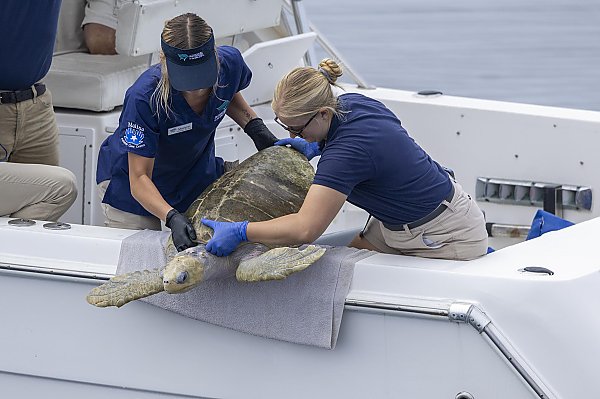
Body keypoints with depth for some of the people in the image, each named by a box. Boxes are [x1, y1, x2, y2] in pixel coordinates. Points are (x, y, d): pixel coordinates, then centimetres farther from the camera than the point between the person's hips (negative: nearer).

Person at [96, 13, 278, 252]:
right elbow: (139, 178, -33)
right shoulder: (144, 97, -38)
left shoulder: (229, 63, -23)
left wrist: (254, 126, -10)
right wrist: (172, 217, -48)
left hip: (198, 176, 4)